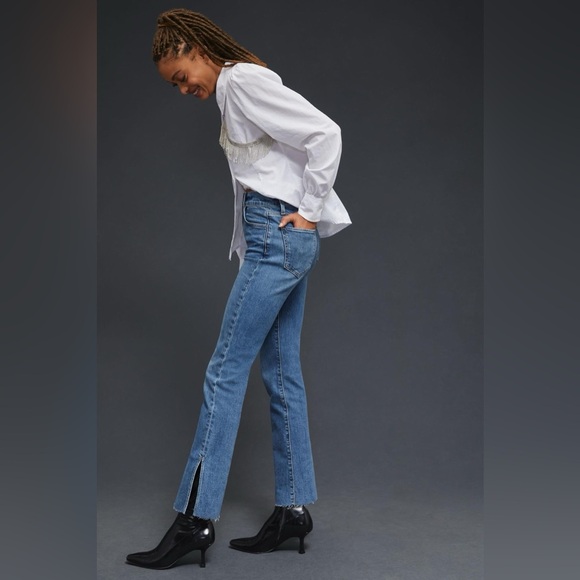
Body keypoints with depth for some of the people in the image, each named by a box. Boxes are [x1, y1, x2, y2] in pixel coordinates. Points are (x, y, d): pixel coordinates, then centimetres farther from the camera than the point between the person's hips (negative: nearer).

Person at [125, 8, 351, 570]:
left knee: (225, 371, -8)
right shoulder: (231, 91, 21)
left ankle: (195, 518, -1)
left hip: (279, 236, -10)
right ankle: (294, 508, 17)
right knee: (281, 373, 9)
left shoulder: (243, 80, -8)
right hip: (283, 242, 10)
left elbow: (325, 132, -17)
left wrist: (310, 212, -13)